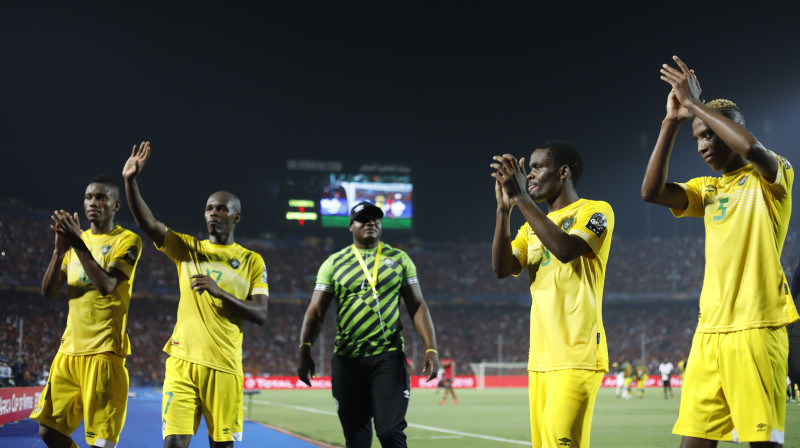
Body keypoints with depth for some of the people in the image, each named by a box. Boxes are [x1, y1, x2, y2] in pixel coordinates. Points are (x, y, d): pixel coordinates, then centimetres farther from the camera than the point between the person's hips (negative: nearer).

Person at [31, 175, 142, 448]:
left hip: (104, 351, -7)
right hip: (69, 350, 7)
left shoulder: (127, 240, -3)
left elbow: (107, 285, -18)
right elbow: (48, 292, 8)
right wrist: (60, 249, -8)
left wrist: (78, 244, -21)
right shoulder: (75, 238, 16)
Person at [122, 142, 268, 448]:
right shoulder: (186, 248, 11)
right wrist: (130, 182, -18)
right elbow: (148, 224, -4)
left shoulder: (252, 261, 7)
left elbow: (260, 315, -1)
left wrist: (218, 291, -13)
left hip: (224, 365, 0)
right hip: (183, 360, 1)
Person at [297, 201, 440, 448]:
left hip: (388, 357, -1)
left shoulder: (399, 259, 8)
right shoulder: (334, 263, 8)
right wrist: (304, 349, -13)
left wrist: (431, 348, -6)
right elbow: (315, 311, 2)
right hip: (346, 360, 1)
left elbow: (417, 307, 5)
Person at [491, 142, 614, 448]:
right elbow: (502, 268, 6)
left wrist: (522, 198, -17)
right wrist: (504, 208, -3)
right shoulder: (534, 226, 20)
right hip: (540, 357, 7)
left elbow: (566, 249, -21)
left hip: (577, 356, -7)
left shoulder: (595, 211, -1)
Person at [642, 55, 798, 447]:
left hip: (756, 327, -6)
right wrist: (672, 121, 2)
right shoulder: (708, 189, 19)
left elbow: (752, 148, -21)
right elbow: (651, 191, 5)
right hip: (709, 328, 6)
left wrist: (695, 103, -12)